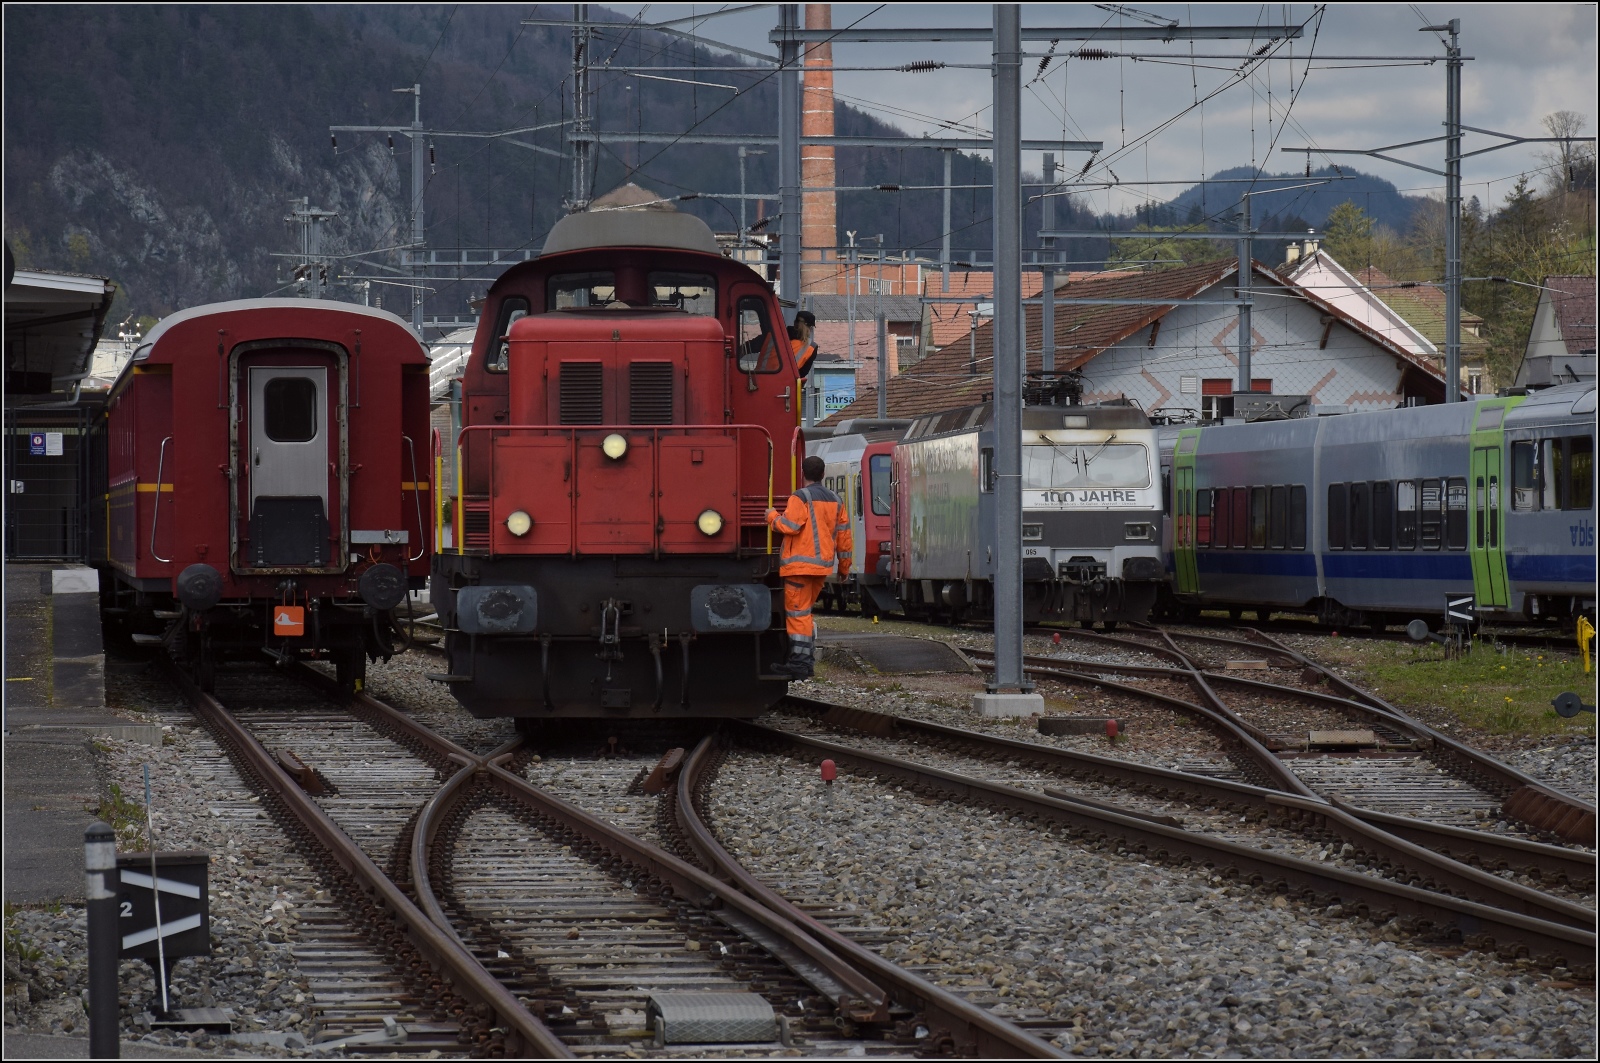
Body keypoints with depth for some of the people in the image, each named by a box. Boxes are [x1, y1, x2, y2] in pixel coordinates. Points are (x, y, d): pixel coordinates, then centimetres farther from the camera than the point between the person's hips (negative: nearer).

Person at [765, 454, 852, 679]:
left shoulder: (800, 498, -10)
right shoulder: (835, 501, 12)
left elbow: (789, 526, -19)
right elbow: (843, 534, 14)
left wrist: (772, 516, 1)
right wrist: (844, 564, 23)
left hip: (801, 563, -7)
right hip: (824, 564, 7)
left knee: (797, 612, -5)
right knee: (805, 611, 18)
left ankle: (798, 663, -9)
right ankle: (805, 661, 18)